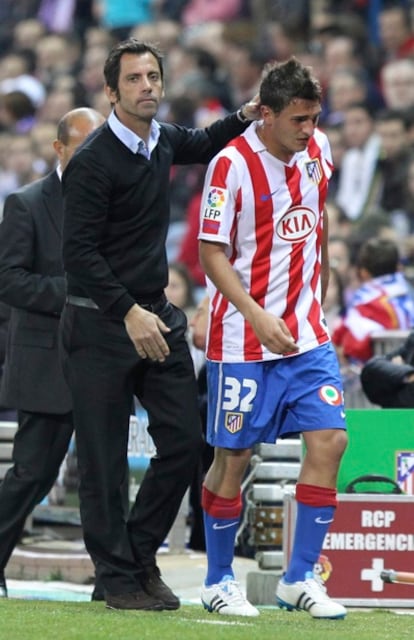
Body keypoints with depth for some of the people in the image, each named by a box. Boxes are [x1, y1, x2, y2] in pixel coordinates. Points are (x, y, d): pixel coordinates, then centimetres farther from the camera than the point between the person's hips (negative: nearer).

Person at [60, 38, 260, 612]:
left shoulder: (163, 140, 8)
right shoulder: (93, 162, -15)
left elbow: (202, 145, 33)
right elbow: (79, 252, -18)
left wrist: (242, 120, 13)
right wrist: (129, 314, -23)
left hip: (156, 315, 7)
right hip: (101, 322, -7)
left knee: (184, 440, 2)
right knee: (104, 461, -3)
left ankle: (141, 554, 17)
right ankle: (119, 579, 5)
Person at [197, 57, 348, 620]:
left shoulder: (318, 150, 4)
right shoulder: (232, 164, -14)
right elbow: (212, 254, -14)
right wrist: (259, 317, -23)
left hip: (307, 335, 5)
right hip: (244, 338, -5)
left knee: (329, 440, -7)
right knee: (234, 457, 1)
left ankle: (299, 579, 1)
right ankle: (218, 582, 17)